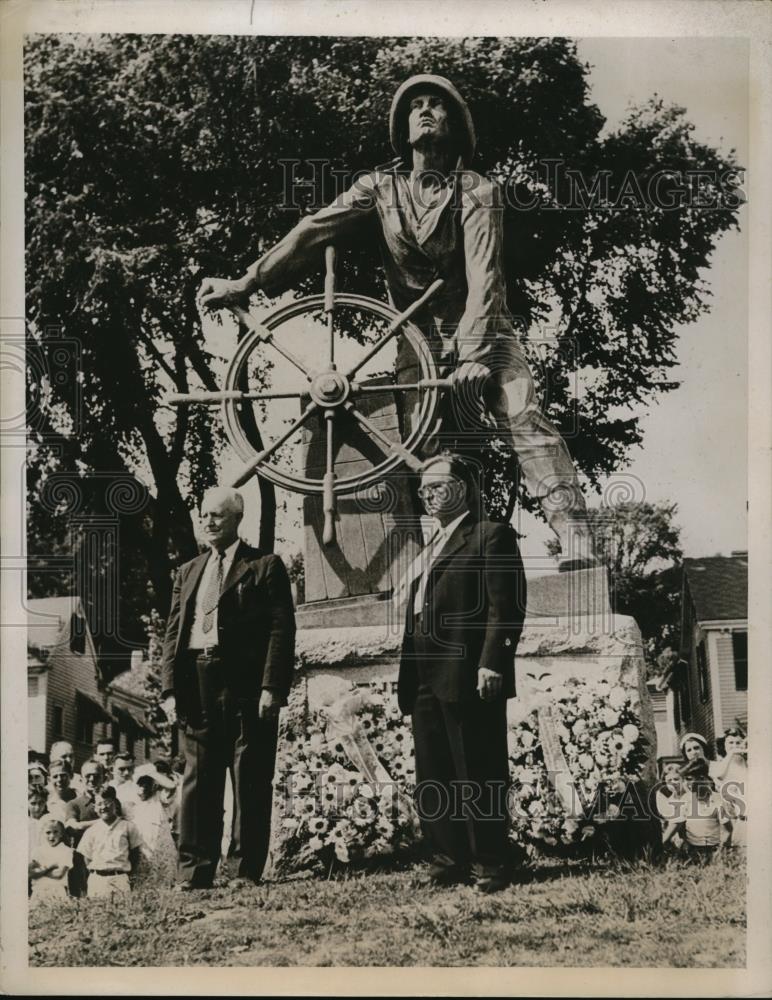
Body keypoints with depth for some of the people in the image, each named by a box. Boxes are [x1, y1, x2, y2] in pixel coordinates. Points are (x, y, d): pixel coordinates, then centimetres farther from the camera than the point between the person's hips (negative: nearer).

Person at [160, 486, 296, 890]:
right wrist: (170, 688, 4)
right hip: (197, 686, 4)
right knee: (197, 780, 5)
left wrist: (272, 687, -13)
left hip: (245, 686, -4)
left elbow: (281, 630, -4)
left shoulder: (265, 566, 4)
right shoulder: (188, 572, 19)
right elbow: (173, 633, 15)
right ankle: (193, 874, 9)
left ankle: (247, 873, 7)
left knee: (250, 781, 0)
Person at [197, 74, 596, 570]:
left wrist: (473, 354, -30)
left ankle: (575, 537, -29)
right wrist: (246, 284, -14)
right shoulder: (381, 187, 4)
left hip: (482, 332, -3)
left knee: (524, 418, -22)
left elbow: (484, 277, -17)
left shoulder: (478, 192, -5)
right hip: (419, 341, 3)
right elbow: (315, 231, -5)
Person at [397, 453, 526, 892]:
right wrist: (408, 675, 13)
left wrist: (492, 663, -20)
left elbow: (507, 606, -11)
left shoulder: (492, 536, -1)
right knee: (433, 777, 9)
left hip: (468, 678, -8)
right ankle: (450, 861, 16)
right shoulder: (432, 548, 24)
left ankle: (490, 866, 4)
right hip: (427, 682, 8)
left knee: (478, 775, -3)